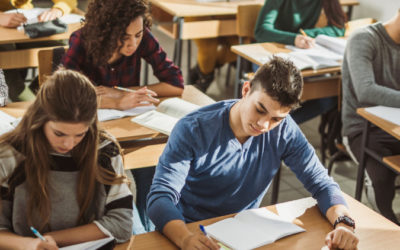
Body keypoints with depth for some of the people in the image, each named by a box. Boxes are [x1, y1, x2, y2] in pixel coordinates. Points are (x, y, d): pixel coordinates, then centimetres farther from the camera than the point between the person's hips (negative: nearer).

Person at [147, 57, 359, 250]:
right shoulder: (193, 130, -19)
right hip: (190, 231, -3)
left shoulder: (284, 130, -9)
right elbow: (160, 196, -25)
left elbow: (321, 183, -5)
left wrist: (343, 222, -25)